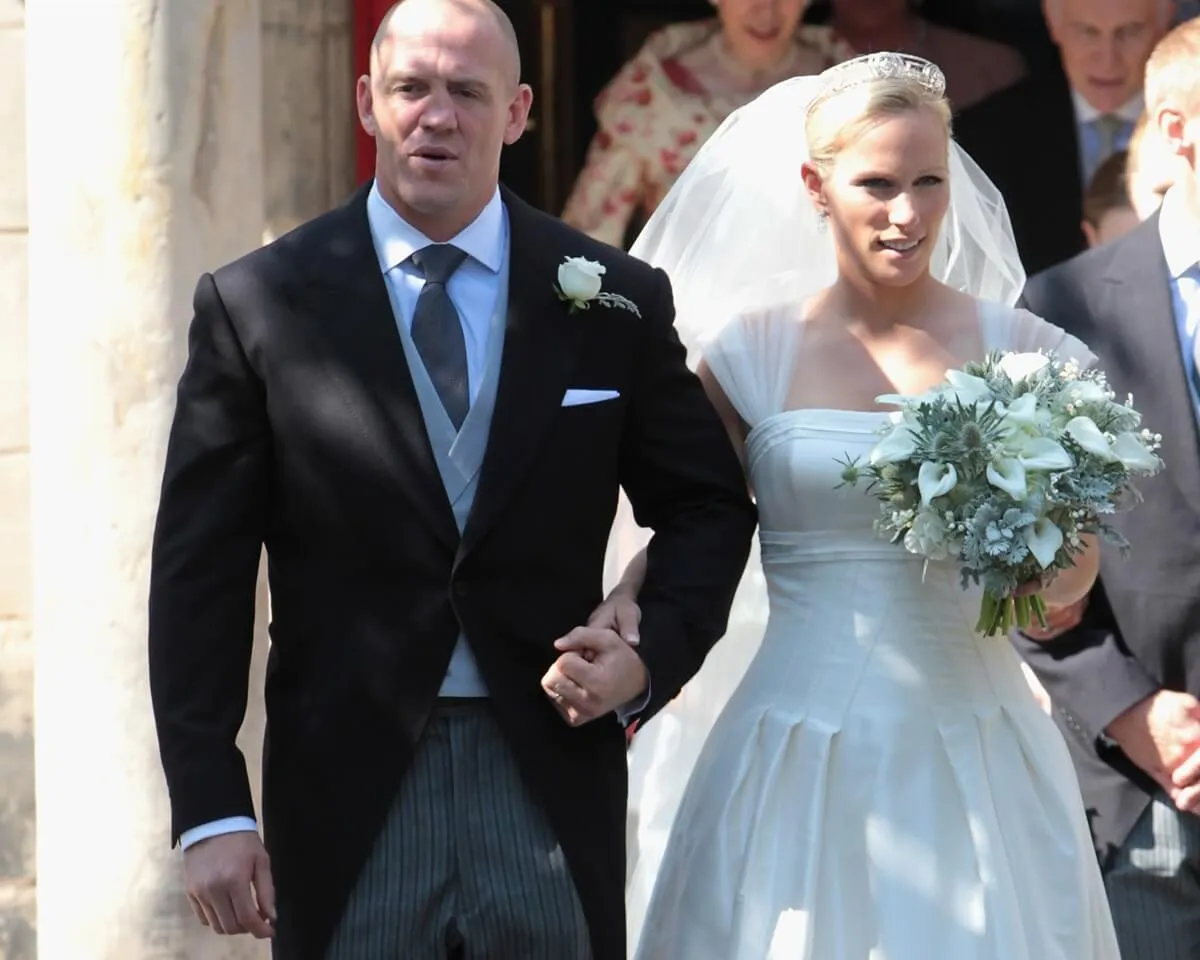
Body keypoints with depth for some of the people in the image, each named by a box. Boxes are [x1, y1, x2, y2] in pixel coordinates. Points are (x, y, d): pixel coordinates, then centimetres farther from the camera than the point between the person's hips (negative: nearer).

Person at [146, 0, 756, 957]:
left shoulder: (616, 301, 4)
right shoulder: (256, 305, 0)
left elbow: (707, 506, 15)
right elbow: (199, 574, -2)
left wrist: (654, 658, -4)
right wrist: (211, 811, -7)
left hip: (553, 779, 1)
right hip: (347, 791, -1)